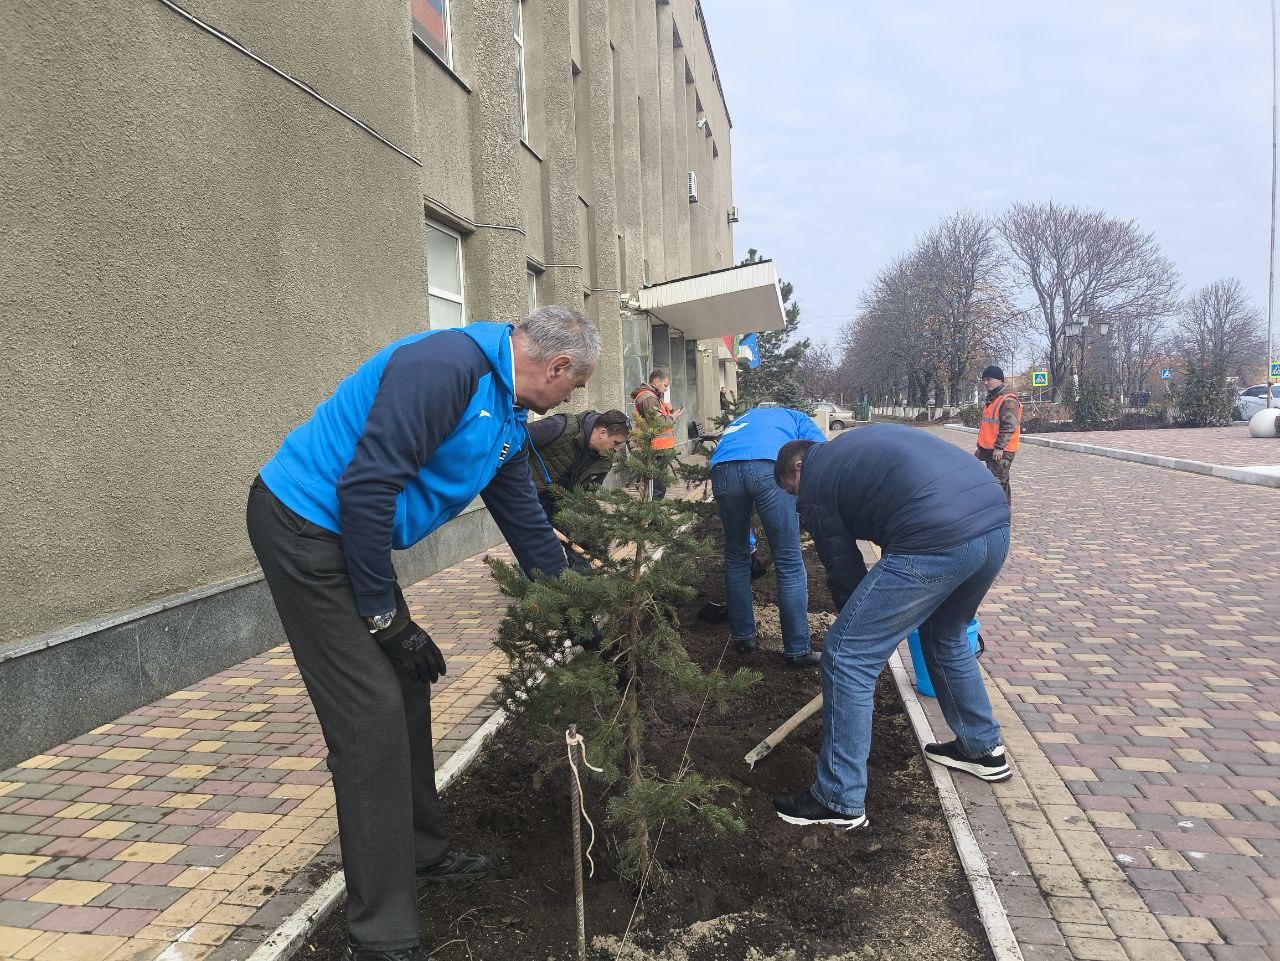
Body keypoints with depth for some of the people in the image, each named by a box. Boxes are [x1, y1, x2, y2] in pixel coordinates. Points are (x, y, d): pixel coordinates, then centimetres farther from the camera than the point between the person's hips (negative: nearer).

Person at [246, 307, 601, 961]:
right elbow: (365, 485, -28)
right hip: (304, 524, -10)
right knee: (371, 717, -10)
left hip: (352, 533, 10)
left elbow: (524, 519, 17)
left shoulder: (508, 414, 9)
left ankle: (419, 849, 37)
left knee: (406, 683, 17)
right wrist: (383, 616, -19)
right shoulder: (445, 365, -24)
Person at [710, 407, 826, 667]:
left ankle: (743, 637, 32)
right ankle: (797, 650, 14)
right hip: (769, 469, -4)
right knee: (789, 564, 8)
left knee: (736, 558, 23)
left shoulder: (737, 422, 46)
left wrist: (749, 544, 52)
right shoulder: (797, 418, 34)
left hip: (722, 471, 4)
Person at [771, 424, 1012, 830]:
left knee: (846, 656, 3)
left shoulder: (814, 484, 10)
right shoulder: (862, 439, 30)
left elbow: (844, 569, 12)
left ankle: (839, 800, 11)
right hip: (997, 523, 9)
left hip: (937, 539, -9)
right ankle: (984, 749, 47)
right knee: (946, 638, 32)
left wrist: (866, 626, 27)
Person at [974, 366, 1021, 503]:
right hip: (988, 449, 10)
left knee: (998, 483, -9)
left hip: (1001, 451, -10)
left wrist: (999, 447, -23)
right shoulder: (991, 399, 18)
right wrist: (981, 445, 25)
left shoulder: (1008, 400, -14)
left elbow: (1009, 426, -21)